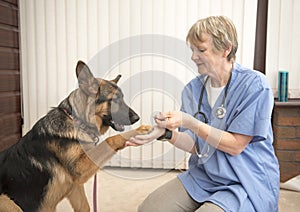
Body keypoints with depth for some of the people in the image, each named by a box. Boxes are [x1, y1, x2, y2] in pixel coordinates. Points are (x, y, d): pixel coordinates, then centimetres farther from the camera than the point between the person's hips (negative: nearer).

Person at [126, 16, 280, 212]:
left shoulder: (254, 85, -14)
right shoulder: (193, 89, 2)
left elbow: (235, 146, -16)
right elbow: (195, 146, 1)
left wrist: (189, 122, -23)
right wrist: (167, 133, -18)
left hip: (247, 182, -4)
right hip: (202, 177, 5)